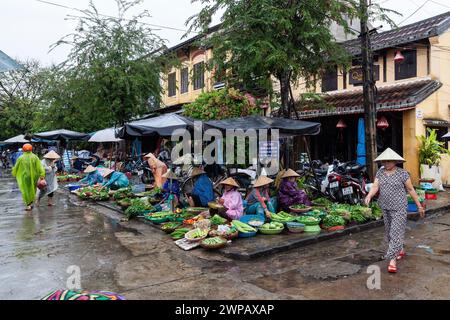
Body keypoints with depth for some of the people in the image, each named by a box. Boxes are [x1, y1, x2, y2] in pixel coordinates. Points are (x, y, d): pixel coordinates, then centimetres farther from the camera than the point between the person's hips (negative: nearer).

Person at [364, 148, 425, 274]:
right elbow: (375, 187, -7)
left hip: (399, 208, -5)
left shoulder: (402, 173, -8)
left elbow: (411, 189, -3)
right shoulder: (380, 172, 3)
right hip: (385, 207, 5)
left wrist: (419, 205, 1)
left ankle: (392, 260, -6)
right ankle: (400, 250, 38)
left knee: (396, 231, -8)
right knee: (389, 230, 16)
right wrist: (369, 196, -27)